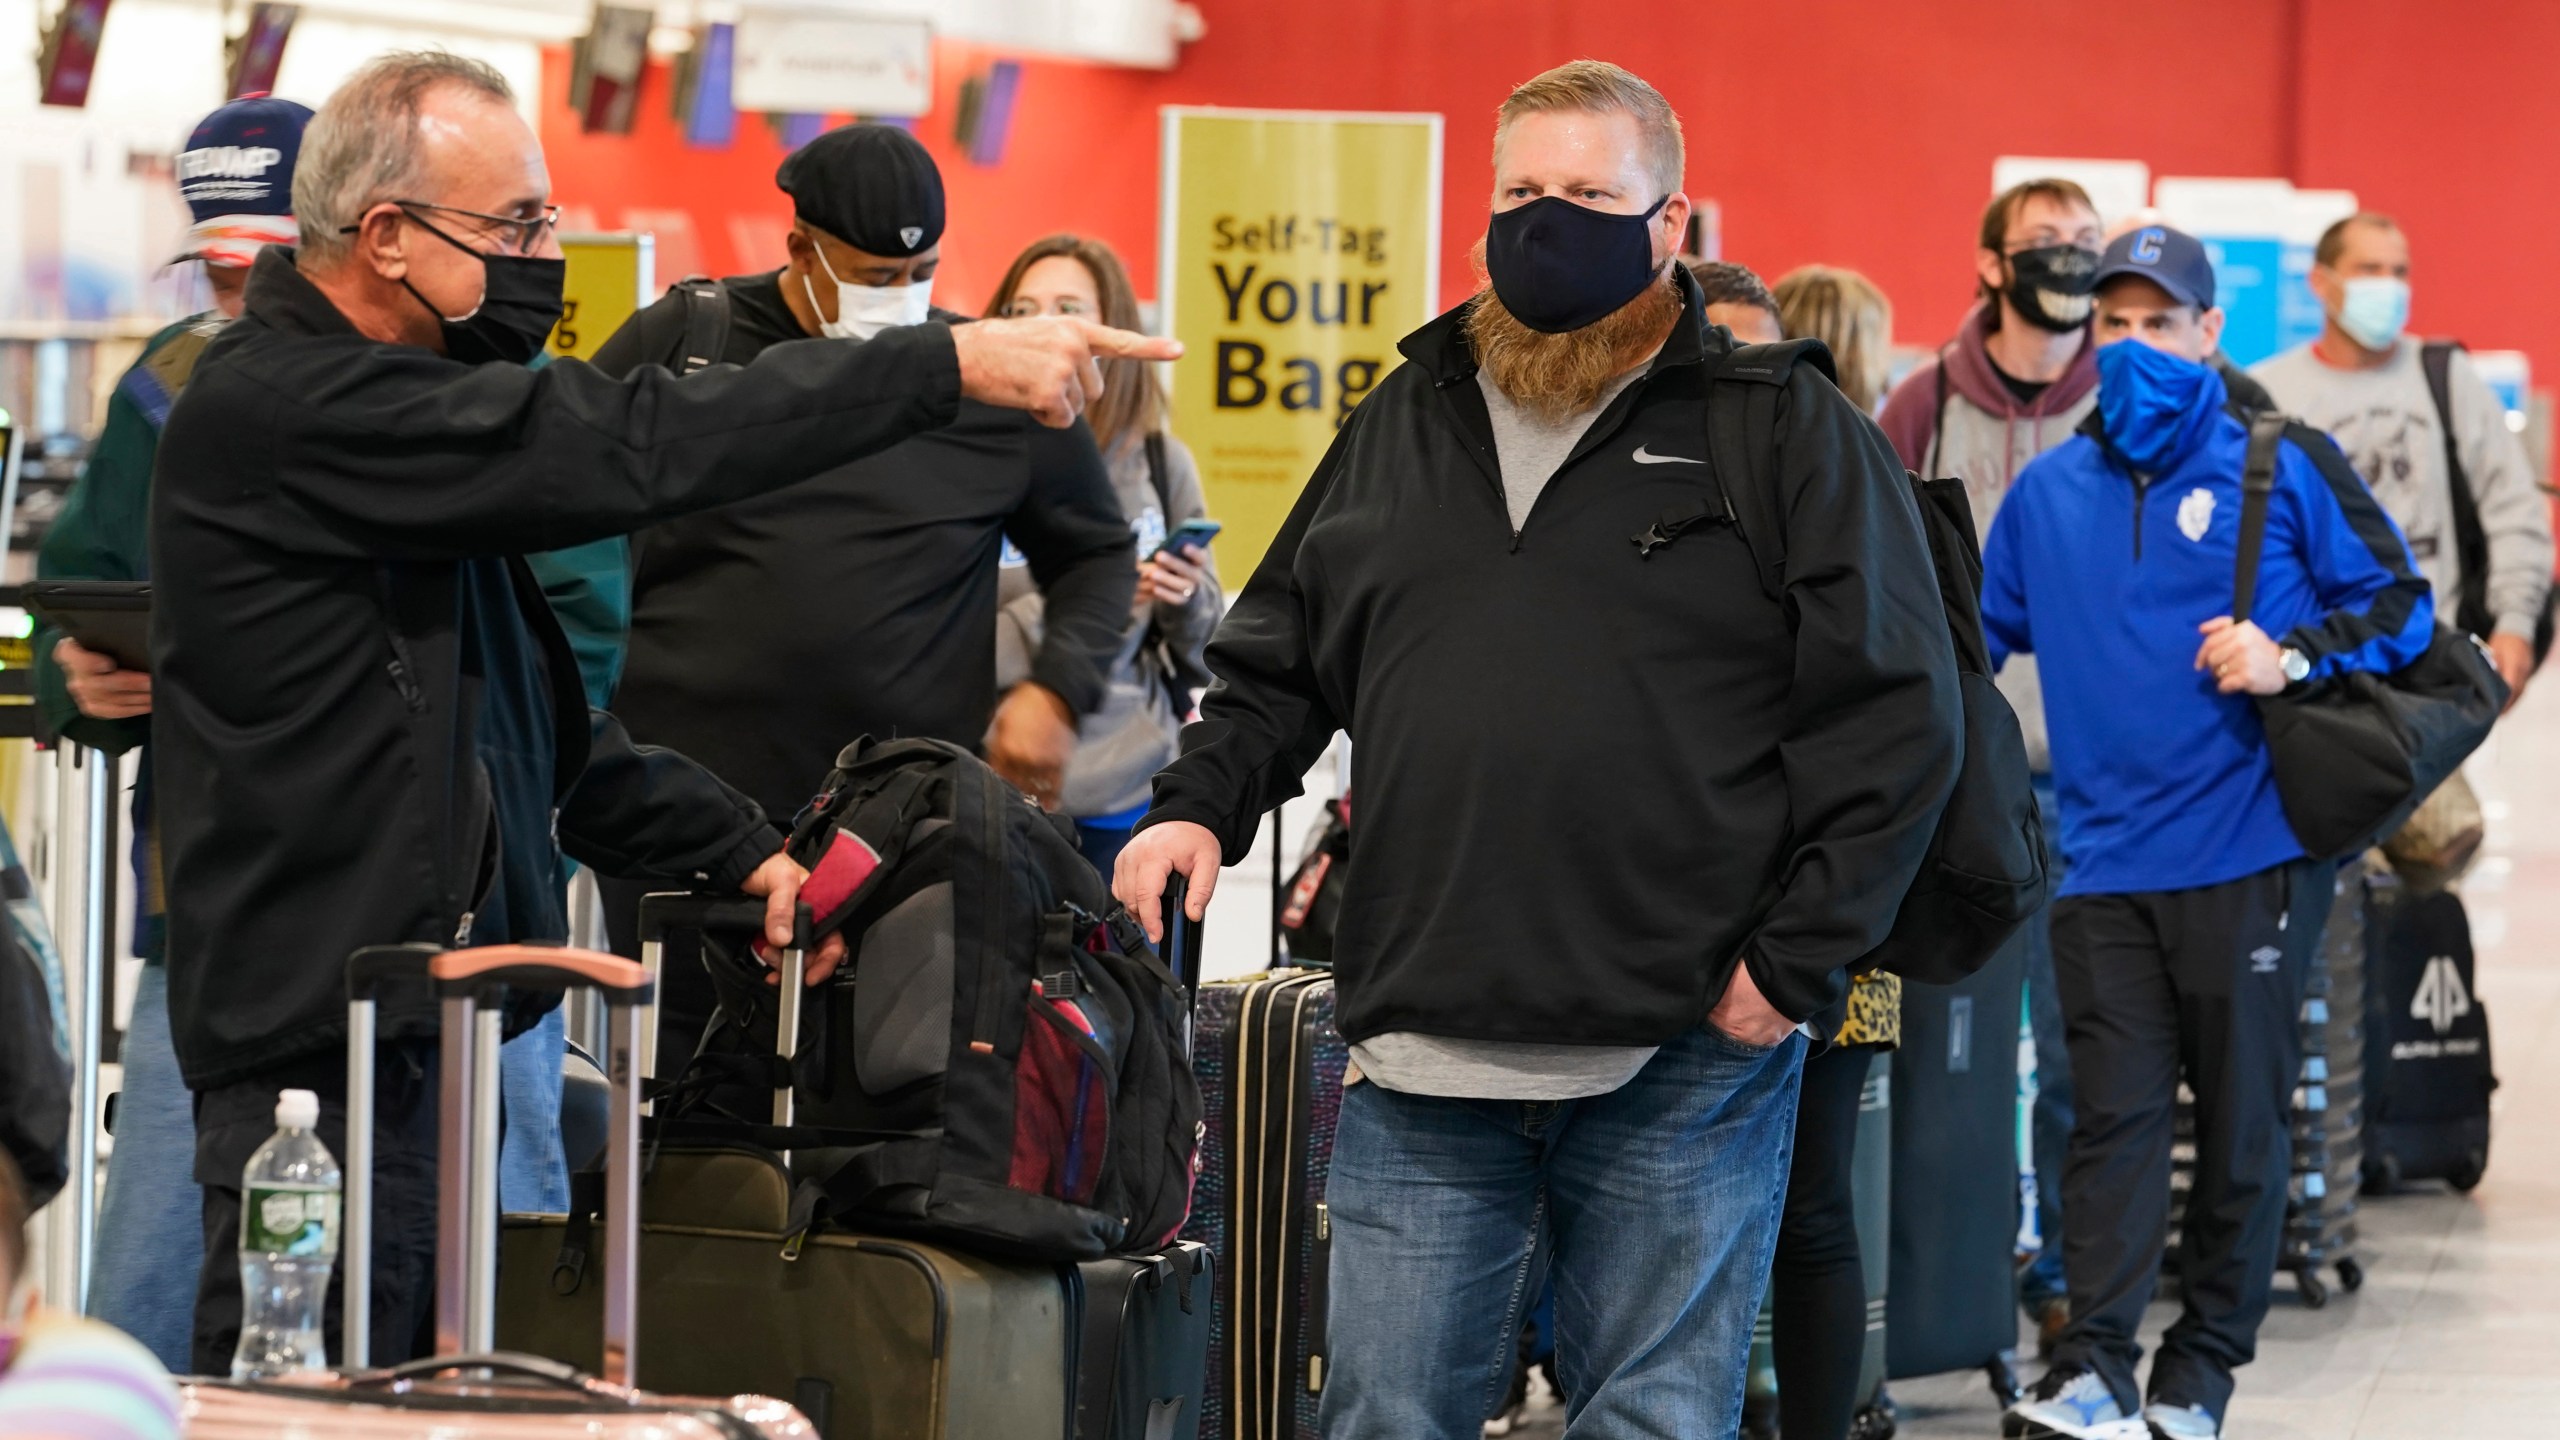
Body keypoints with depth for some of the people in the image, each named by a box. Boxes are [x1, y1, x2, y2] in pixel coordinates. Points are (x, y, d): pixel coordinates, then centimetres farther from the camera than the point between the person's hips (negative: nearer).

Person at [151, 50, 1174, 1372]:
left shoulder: (393, 403, 20)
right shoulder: (279, 406, -14)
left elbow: (540, 722, 26)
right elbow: (624, 452, -22)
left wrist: (741, 851, 17)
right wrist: (951, 365, -20)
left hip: (430, 1032, 10)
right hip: (322, 1052, -10)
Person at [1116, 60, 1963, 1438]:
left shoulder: (1794, 435, 1)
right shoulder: (1403, 427, 15)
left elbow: (1895, 717, -3)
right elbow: (1277, 666, 23)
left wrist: (1794, 963, -9)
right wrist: (1201, 803, 4)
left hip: (1686, 1057, -3)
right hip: (1421, 1055, 4)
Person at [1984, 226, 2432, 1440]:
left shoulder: (2285, 465, 0)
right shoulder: (2046, 492, 11)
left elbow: (2401, 605, 0)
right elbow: (1977, 637, 20)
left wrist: (2294, 658, -14)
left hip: (2252, 857, -2)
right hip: (2107, 869, 2)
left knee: (2242, 1120, 3)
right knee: (2113, 1119, -5)